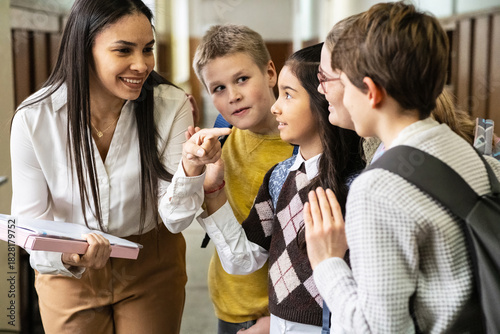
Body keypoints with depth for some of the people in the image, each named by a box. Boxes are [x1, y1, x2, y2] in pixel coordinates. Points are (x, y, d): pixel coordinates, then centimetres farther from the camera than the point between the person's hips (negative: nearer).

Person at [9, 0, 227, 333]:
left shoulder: (171, 106, -19)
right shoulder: (33, 118, -20)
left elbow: (176, 220, -19)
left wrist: (190, 170, -39)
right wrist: (67, 257, -36)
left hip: (151, 269, 1)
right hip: (68, 275, 0)